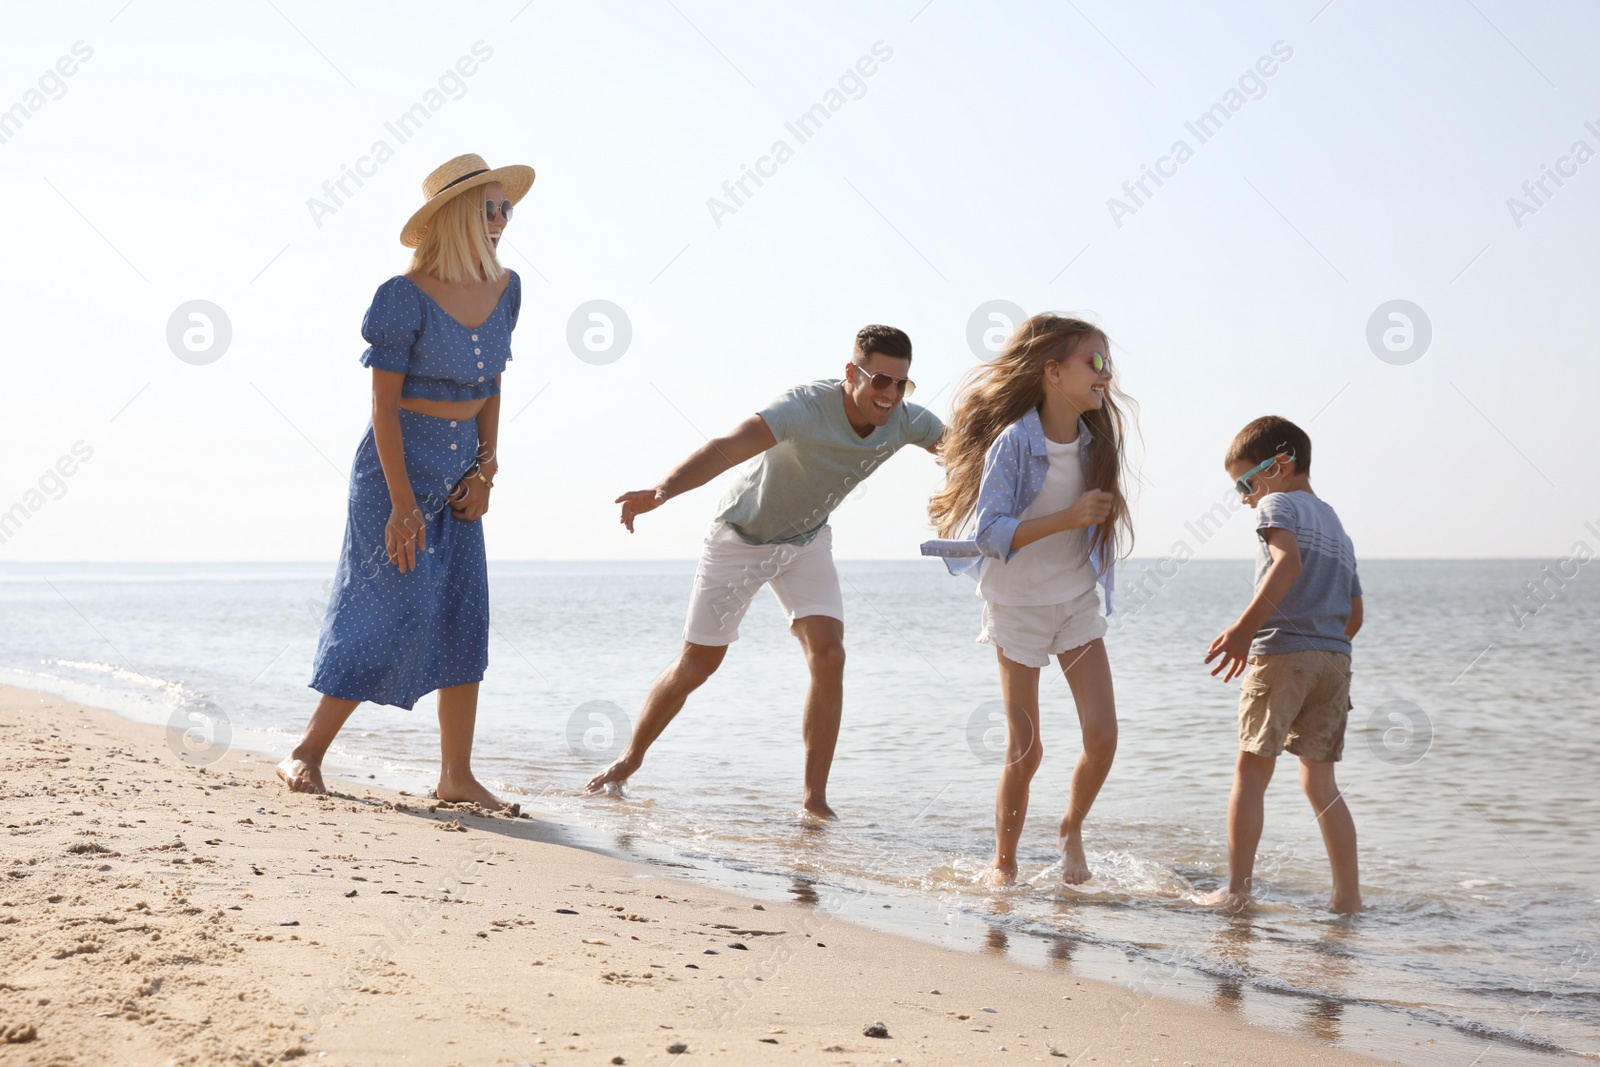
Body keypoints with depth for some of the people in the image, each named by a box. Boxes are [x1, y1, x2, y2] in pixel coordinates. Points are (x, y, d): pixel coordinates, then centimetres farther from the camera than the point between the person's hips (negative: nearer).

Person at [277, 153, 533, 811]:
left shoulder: (505, 289, 4)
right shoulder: (405, 297, -15)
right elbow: (384, 404, -15)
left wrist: (486, 469, 1)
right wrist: (402, 504, -18)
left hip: (460, 471, 7)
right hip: (398, 464, -7)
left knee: (464, 618, 3)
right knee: (399, 611, -9)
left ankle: (457, 776, 9)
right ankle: (306, 754, 5)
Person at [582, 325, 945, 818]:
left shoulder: (905, 421, -17)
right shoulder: (807, 407, -36)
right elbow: (725, 448, -49)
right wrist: (663, 490, -65)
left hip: (807, 542, 4)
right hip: (742, 537, -4)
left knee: (828, 655, -15)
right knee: (699, 663, 4)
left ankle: (815, 797, -5)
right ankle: (630, 758, 27)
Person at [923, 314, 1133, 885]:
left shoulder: (1094, 439, -3)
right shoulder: (1014, 441, -20)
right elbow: (992, 532, -25)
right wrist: (1069, 517, -30)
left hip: (1078, 602, 5)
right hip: (1018, 604, -5)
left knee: (1102, 734, -5)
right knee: (1025, 750, -1)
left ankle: (1072, 829, 22)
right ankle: (1003, 861, 20)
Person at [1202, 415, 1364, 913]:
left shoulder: (1279, 504, 1)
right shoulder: (1337, 527, 25)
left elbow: (1288, 561, -21)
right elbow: (1354, 617, 23)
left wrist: (1244, 627, -29)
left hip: (1282, 652, -7)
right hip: (1335, 658, 7)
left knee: (1251, 772, -2)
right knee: (1320, 781, 12)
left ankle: (1238, 886, -6)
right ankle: (1348, 894, 8)